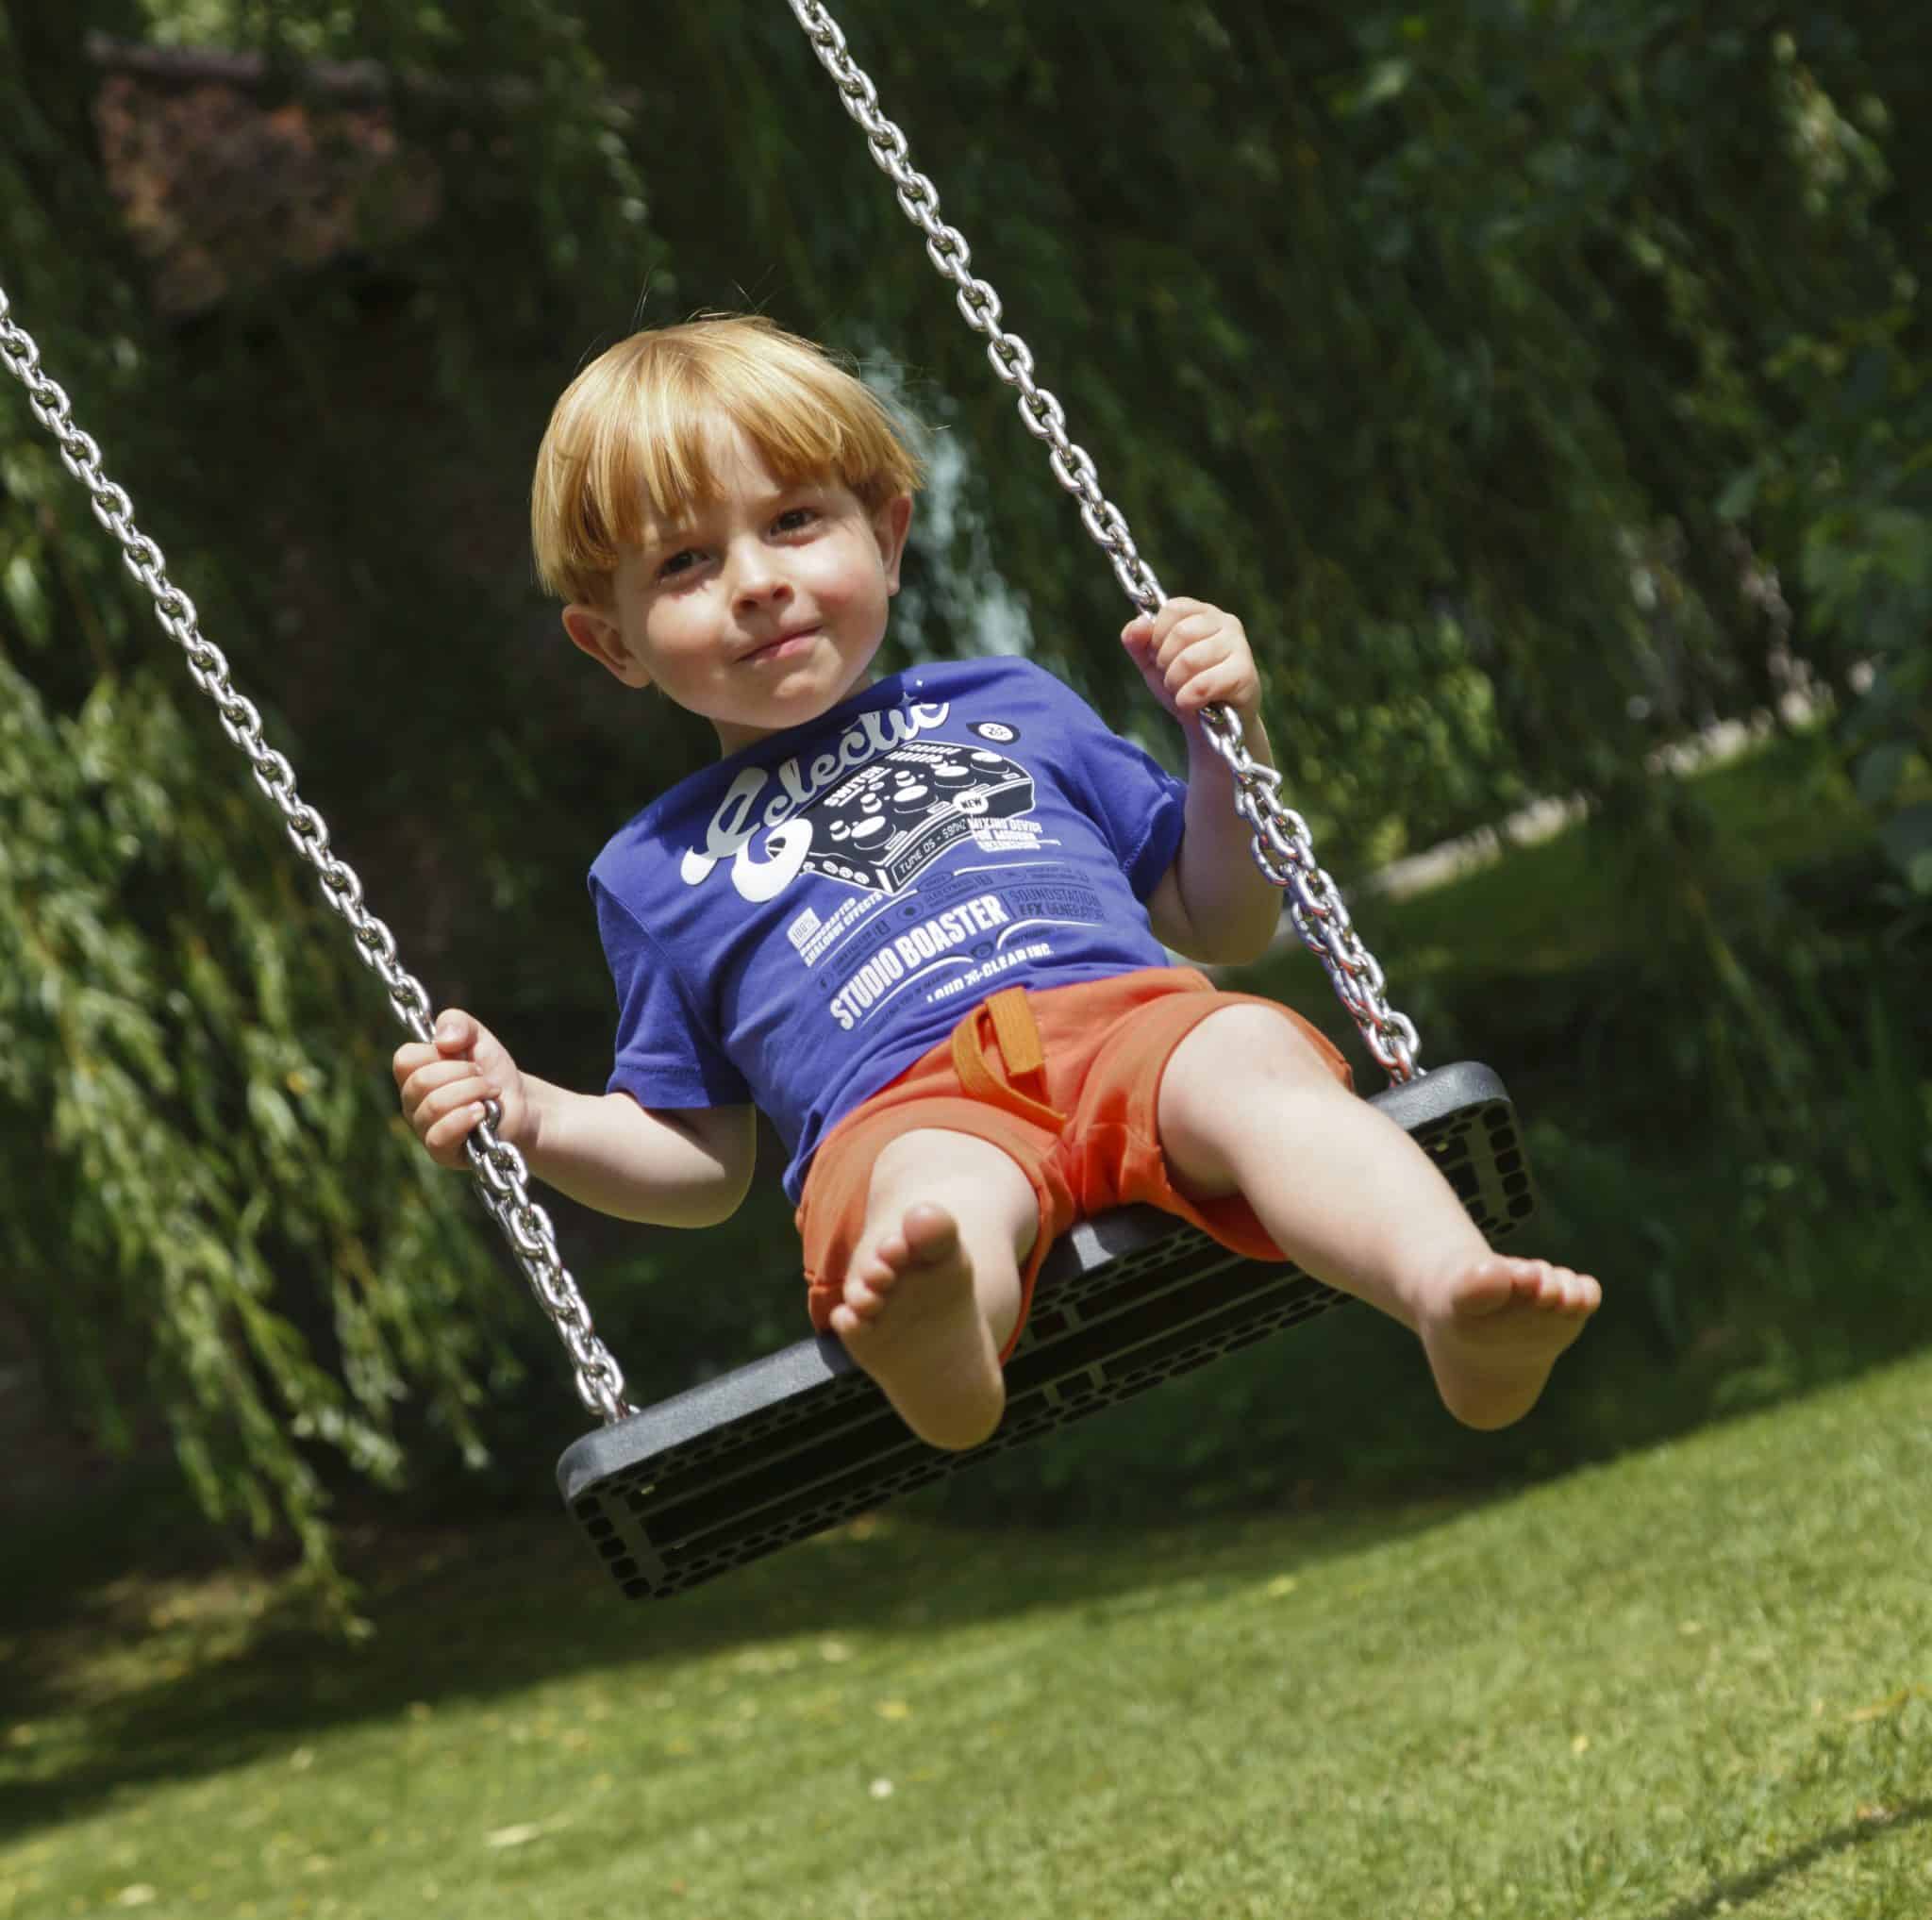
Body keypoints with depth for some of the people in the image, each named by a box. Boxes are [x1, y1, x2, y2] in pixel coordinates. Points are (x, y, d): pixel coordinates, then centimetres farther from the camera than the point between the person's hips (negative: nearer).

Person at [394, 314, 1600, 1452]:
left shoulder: (1012, 705, 32)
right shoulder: (658, 871, 31)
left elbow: (1227, 928, 33)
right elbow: (704, 1162, 30)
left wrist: (1227, 739, 17)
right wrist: (527, 1118, 13)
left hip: (1134, 1019, 2)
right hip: (907, 1106, -2)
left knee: (1251, 1052, -34)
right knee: (934, 1194, -39)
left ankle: (1454, 1299, -60)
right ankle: (929, 1339, -73)